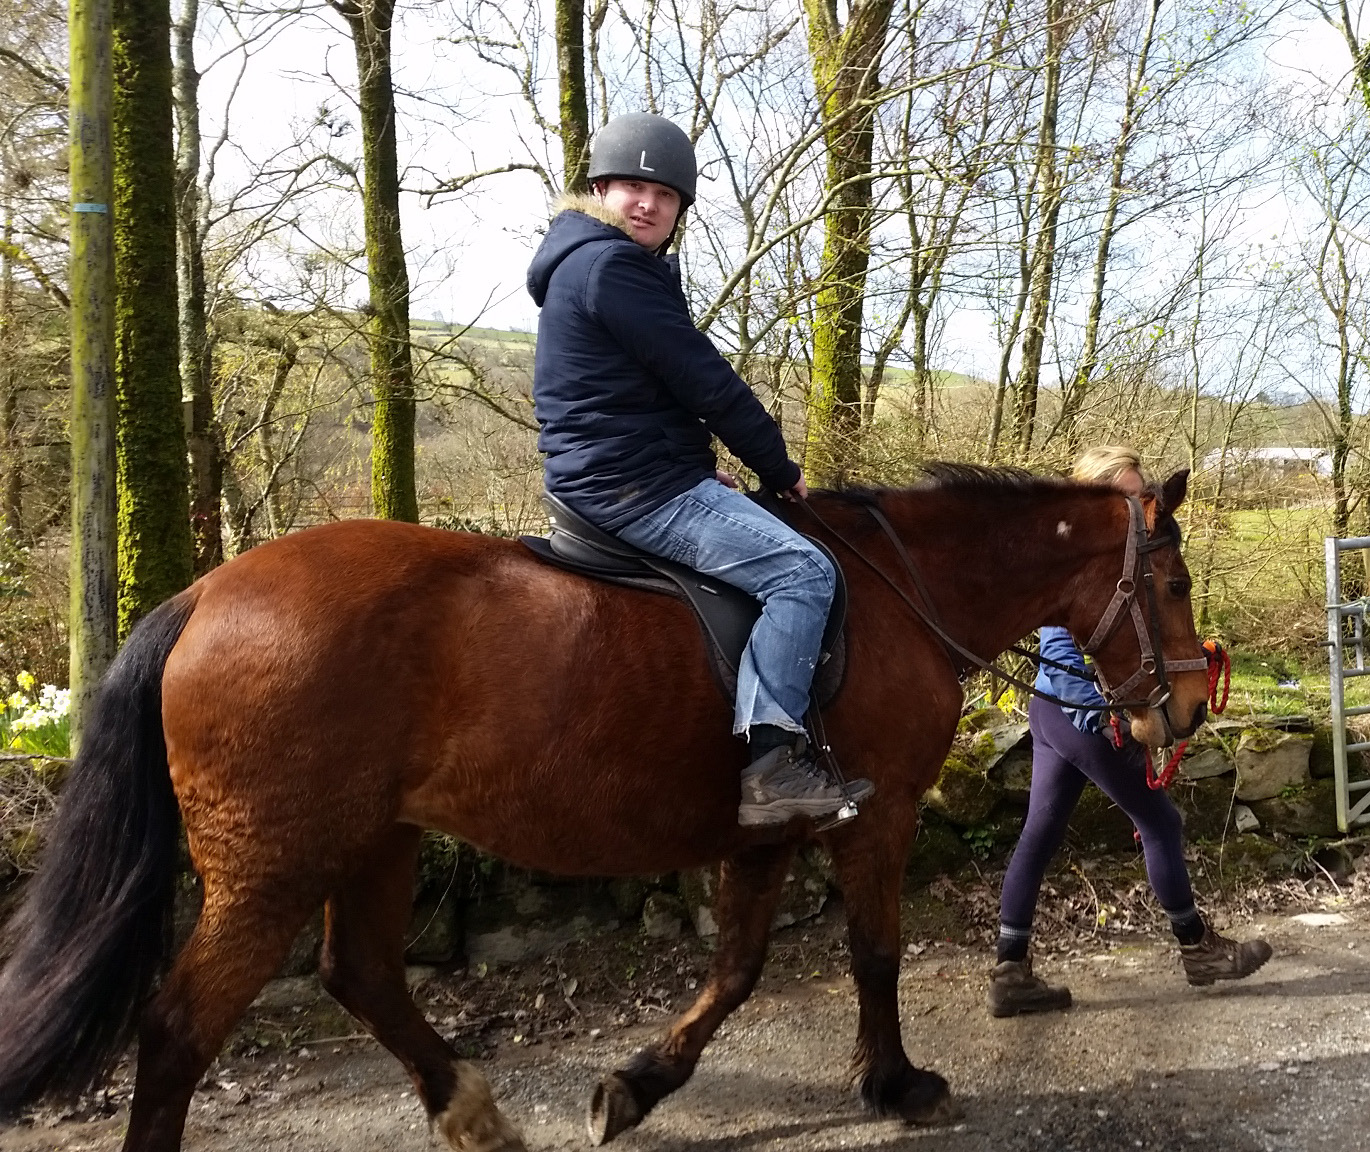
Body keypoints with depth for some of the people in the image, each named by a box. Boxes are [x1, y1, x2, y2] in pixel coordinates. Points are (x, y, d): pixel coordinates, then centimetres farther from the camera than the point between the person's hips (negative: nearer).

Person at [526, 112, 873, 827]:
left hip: (608, 476, 11)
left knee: (796, 568, 26)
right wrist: (779, 469, -4)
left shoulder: (586, 260, 20)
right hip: (636, 485, -11)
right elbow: (704, 381, -15)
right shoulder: (611, 264, -15)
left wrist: (703, 465, 17)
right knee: (802, 571, -19)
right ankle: (770, 764, -22)